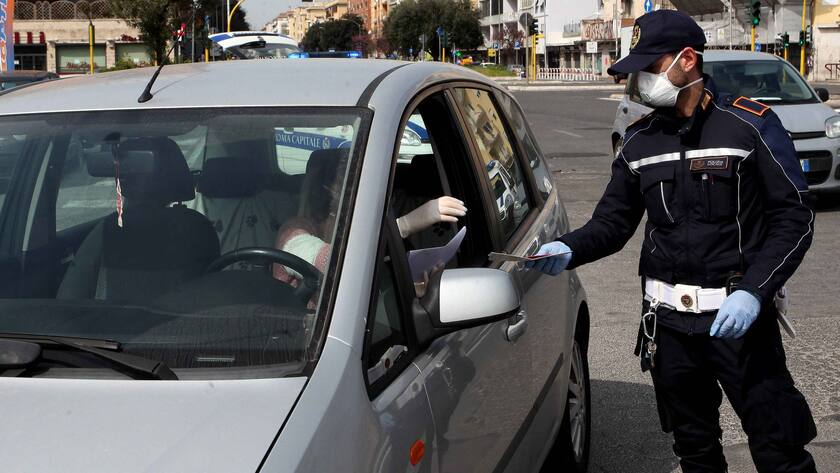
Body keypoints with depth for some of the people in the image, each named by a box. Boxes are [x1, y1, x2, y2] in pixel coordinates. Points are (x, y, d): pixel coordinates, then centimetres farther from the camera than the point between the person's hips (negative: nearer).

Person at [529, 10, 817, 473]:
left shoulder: (751, 126, -6)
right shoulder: (639, 141, 8)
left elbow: (794, 218, -8)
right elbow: (614, 221, 10)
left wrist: (754, 292, -20)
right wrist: (568, 249, -11)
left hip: (739, 316, -4)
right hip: (668, 322, 5)